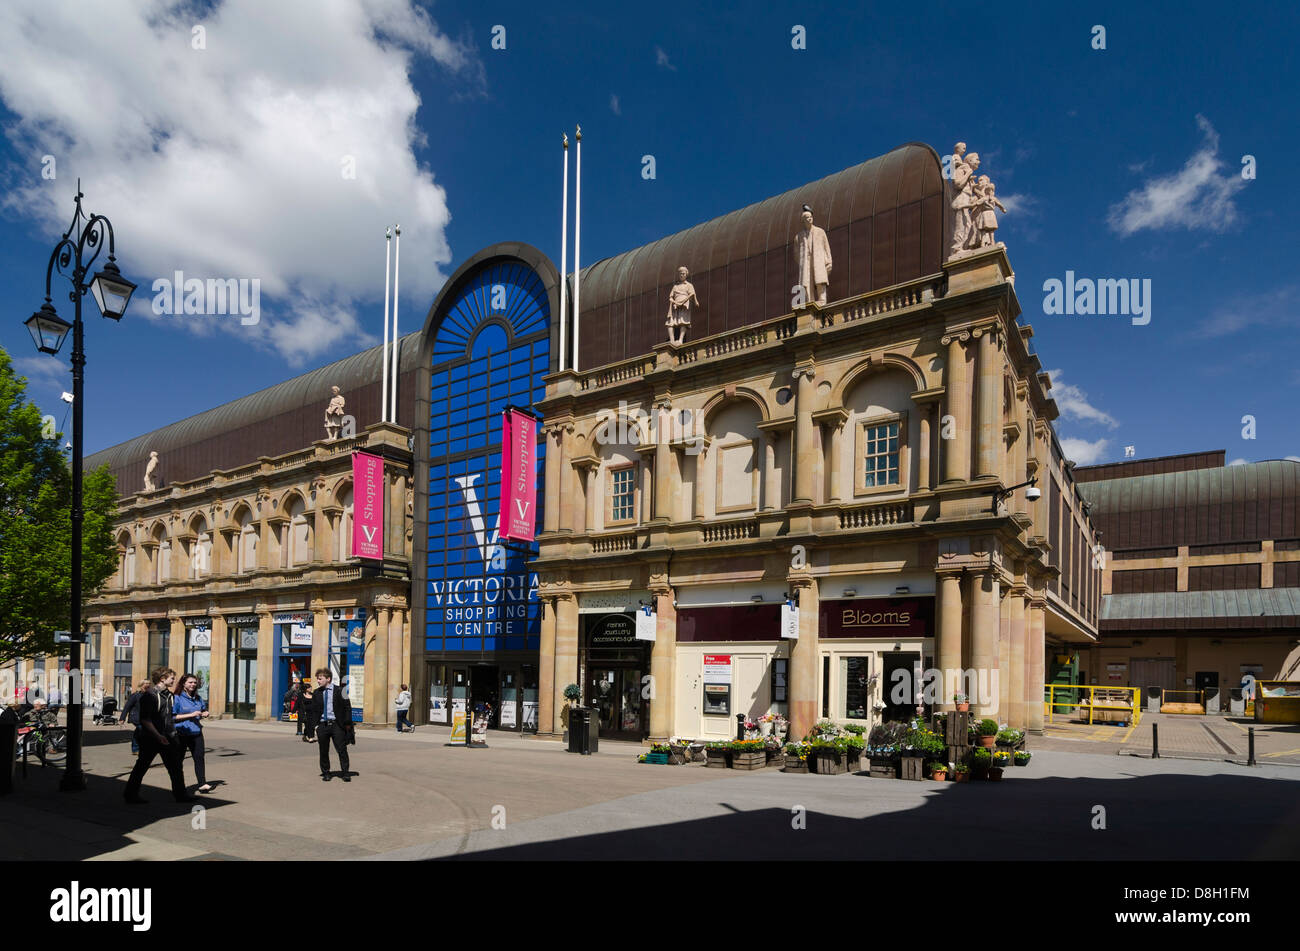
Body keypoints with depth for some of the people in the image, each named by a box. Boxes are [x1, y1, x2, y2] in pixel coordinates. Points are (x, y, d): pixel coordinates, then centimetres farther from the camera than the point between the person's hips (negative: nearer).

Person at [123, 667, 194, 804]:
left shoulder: (169, 695, 11)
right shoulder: (149, 695, -14)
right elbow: (145, 720, -19)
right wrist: (158, 736, -24)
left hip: (167, 738, 7)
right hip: (150, 738, -7)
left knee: (175, 767, 6)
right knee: (142, 766, 5)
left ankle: (180, 794, 12)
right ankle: (130, 794, 20)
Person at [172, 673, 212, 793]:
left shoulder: (198, 698, 13)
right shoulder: (177, 698, -6)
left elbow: (204, 709, 28)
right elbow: (173, 716, -12)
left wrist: (204, 714, 5)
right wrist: (191, 715, -18)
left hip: (196, 732, 4)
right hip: (181, 733, -4)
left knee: (199, 757, -5)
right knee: (179, 759, 8)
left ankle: (202, 784, -8)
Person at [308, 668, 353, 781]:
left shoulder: (339, 691, -2)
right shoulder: (316, 693, 7)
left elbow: (347, 707, 0)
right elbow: (314, 711, 12)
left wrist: (347, 723, -5)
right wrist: (316, 725, 2)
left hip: (336, 725, -3)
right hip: (322, 725, 3)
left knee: (342, 750, -3)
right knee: (323, 751, 8)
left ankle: (345, 773, 4)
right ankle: (325, 773, 21)